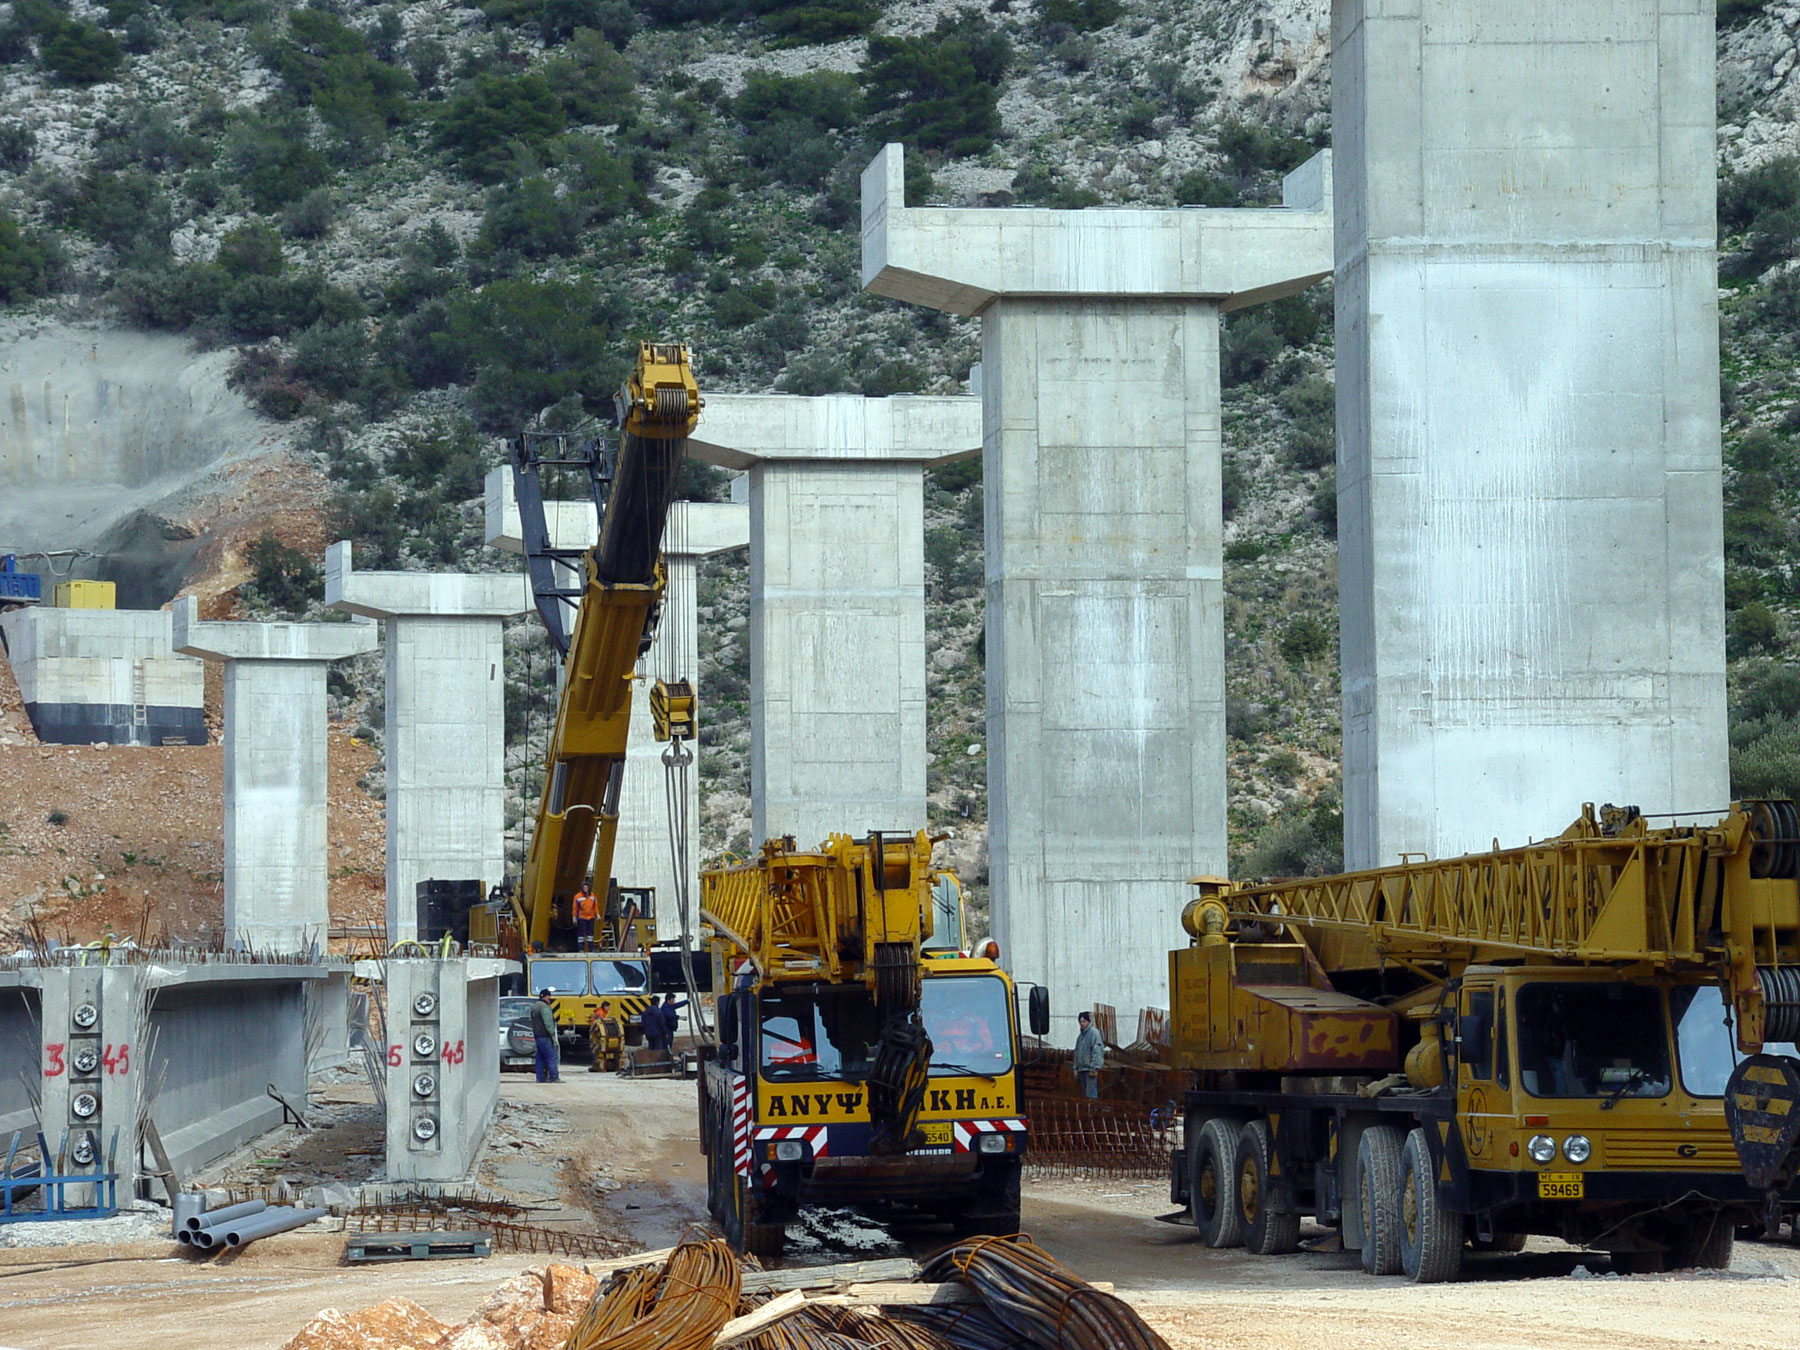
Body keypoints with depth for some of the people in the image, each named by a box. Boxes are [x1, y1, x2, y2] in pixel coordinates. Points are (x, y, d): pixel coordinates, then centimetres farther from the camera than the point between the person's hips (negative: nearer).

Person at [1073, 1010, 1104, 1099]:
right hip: (1081, 1069, 8)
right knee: (1085, 1094, 8)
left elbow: (1097, 1051, -13)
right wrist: (1076, 1069, 18)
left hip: (1090, 1068, -8)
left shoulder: (1094, 1033, -6)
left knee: (1090, 1093, -13)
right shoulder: (1080, 1036, 19)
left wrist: (1094, 1068, -19)